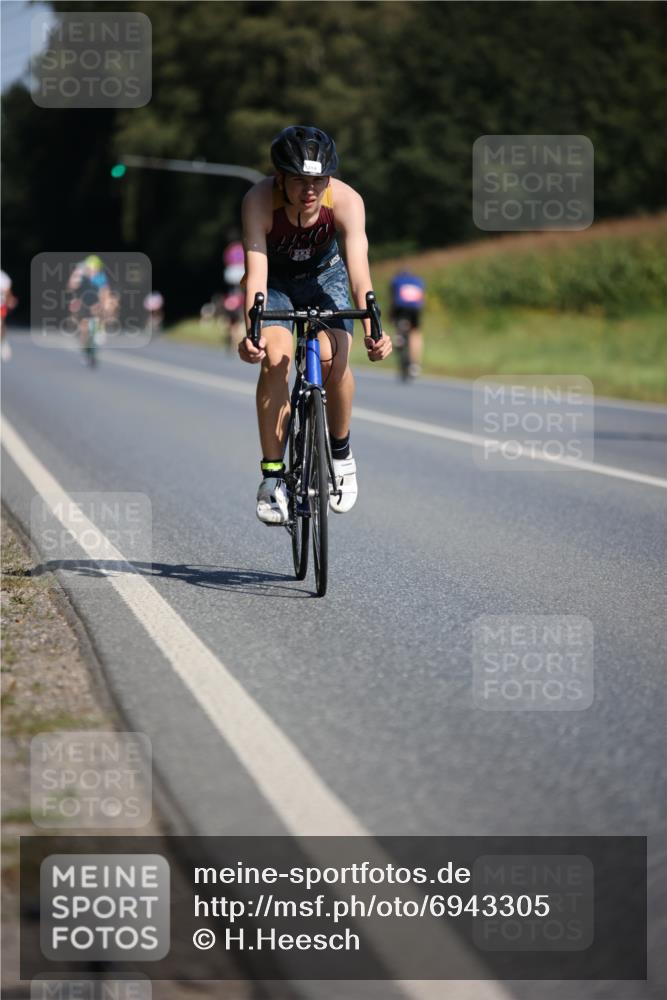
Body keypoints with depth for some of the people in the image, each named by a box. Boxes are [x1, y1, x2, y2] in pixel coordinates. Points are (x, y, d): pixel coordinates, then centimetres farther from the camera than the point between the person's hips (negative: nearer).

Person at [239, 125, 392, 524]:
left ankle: (341, 453, 3)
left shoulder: (346, 200, -31)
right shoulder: (259, 200, -33)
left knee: (333, 359, -23)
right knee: (275, 358, -25)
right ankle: (272, 476, -17)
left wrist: (372, 331, -53)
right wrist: (251, 333, -55)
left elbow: (359, 270, -38)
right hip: (276, 280, -1)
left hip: (325, 276, 1)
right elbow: (255, 272, -40)